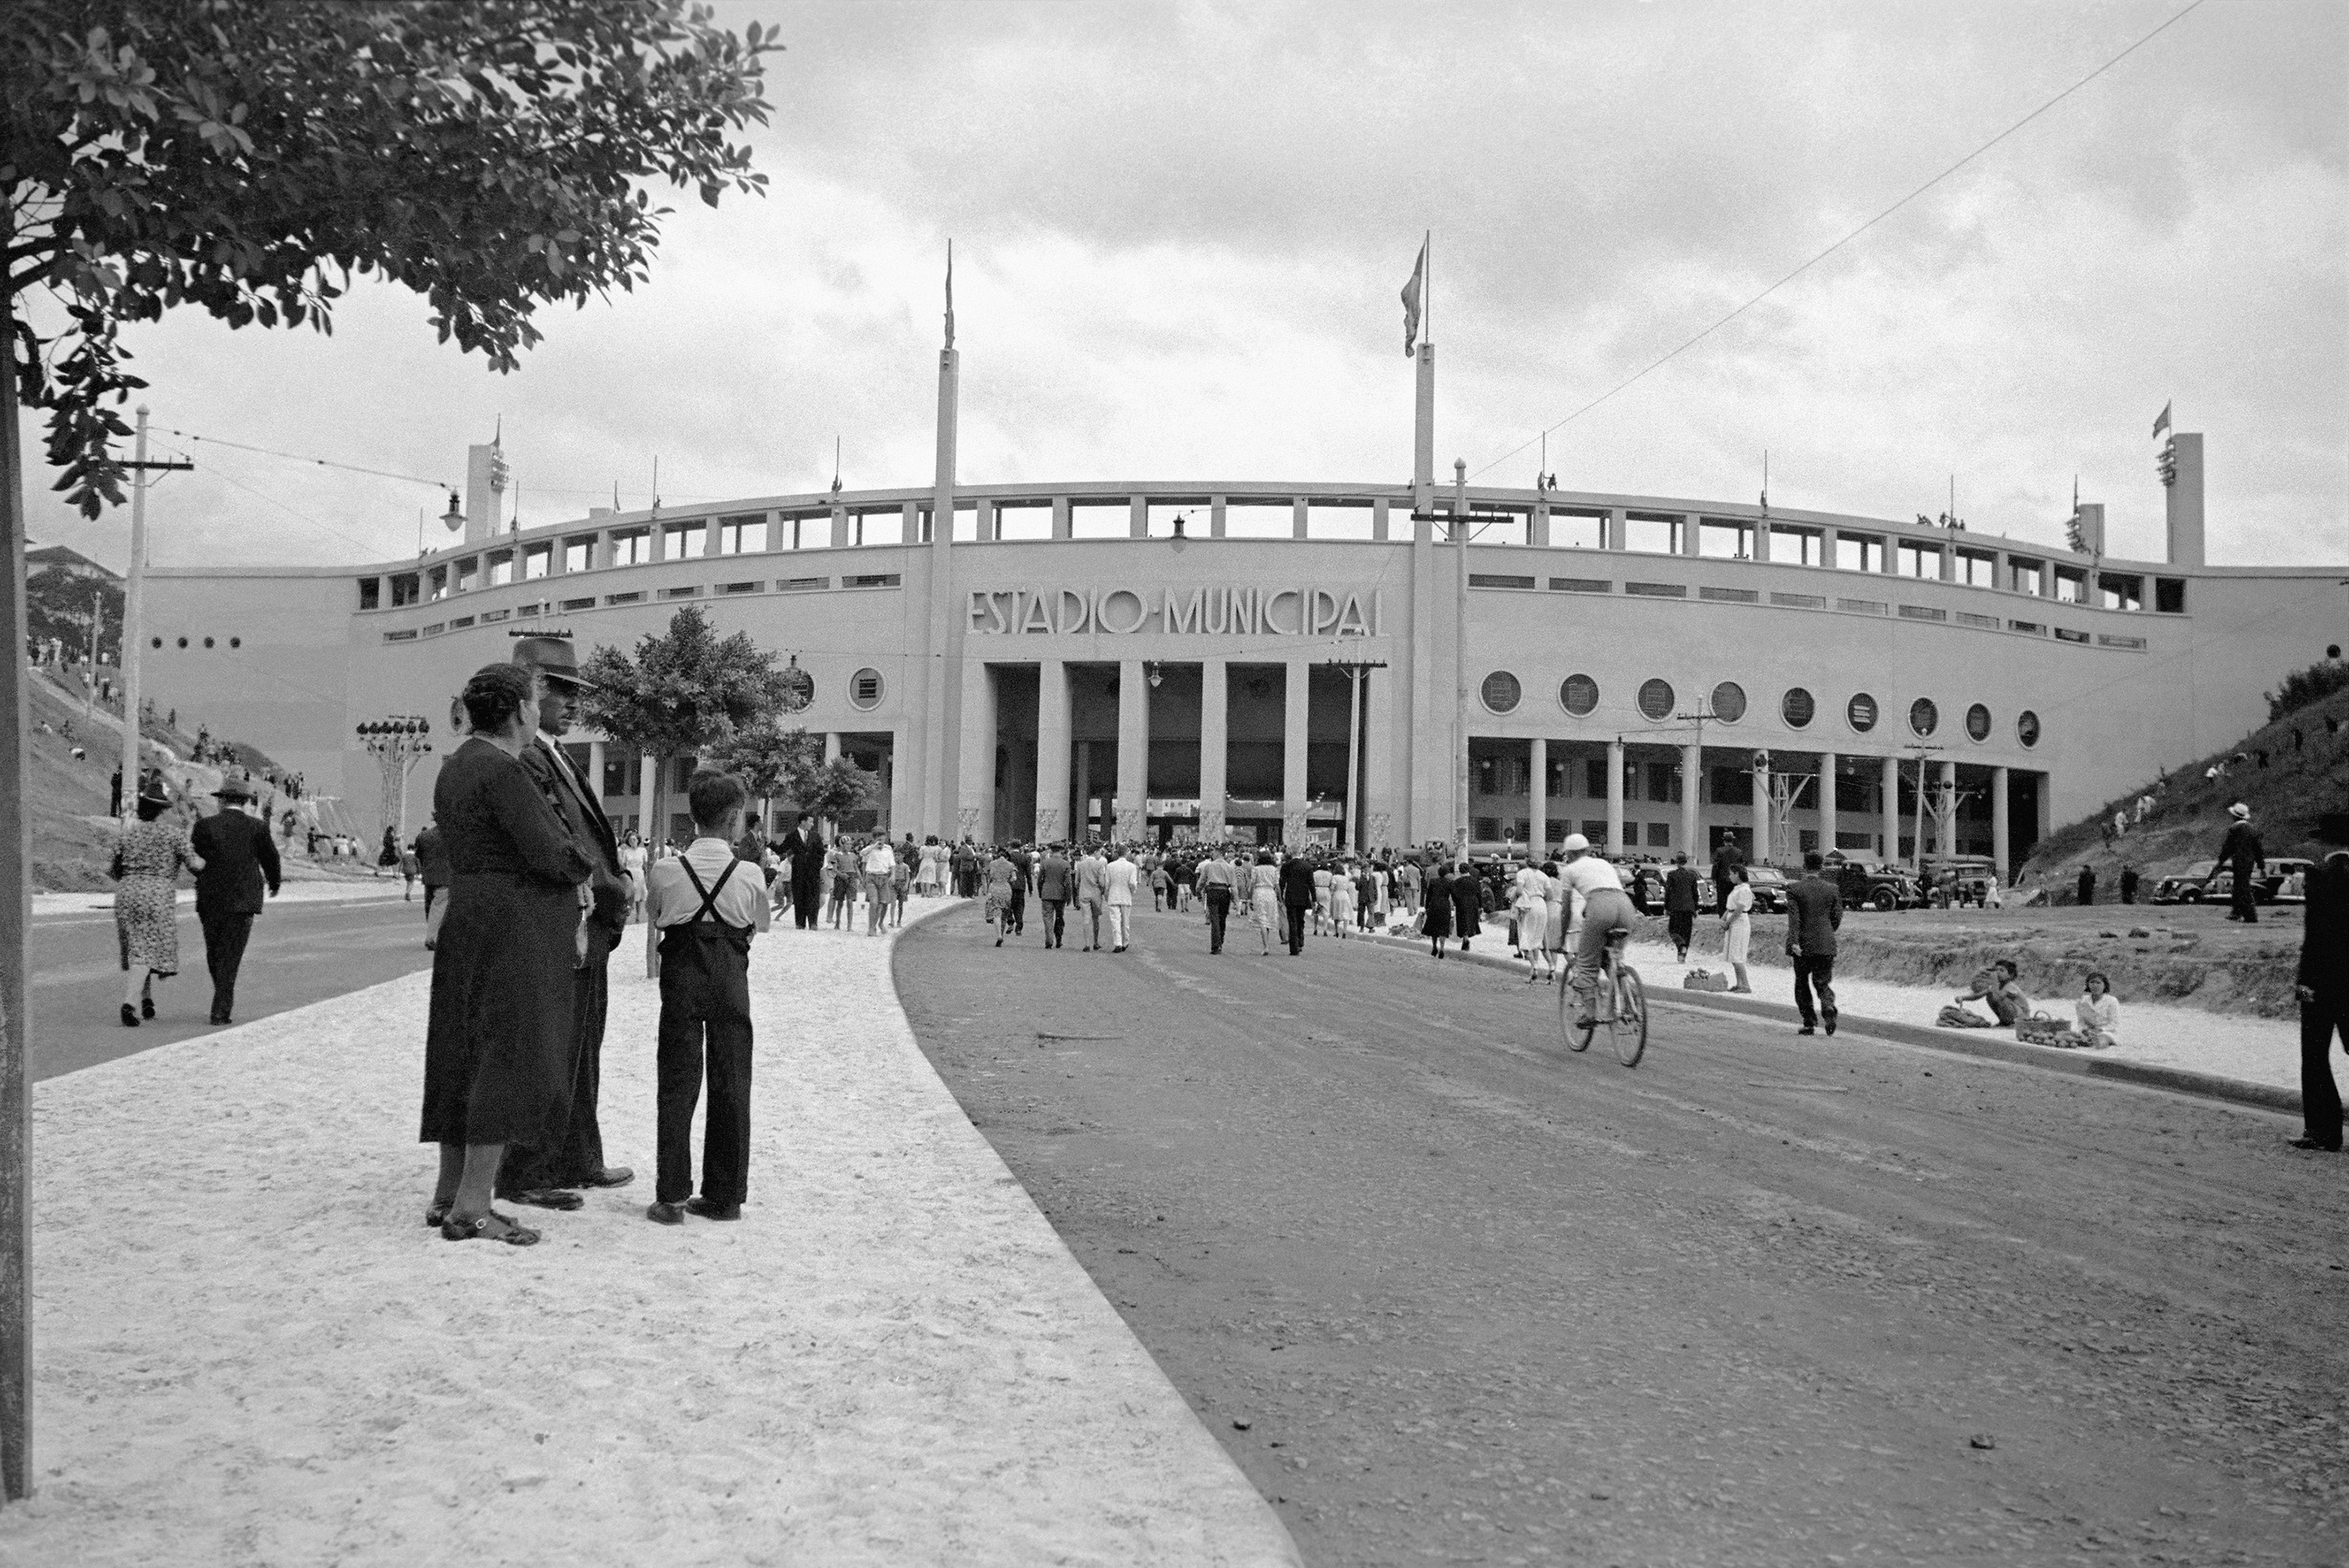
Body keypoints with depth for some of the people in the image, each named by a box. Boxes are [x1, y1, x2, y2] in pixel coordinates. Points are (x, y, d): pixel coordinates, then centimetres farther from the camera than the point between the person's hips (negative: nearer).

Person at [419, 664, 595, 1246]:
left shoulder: (456, 765, 14)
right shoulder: (500, 770, -17)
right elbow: (548, 855, -21)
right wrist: (585, 868, 1)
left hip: (470, 925, 10)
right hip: (515, 930, -10)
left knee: (467, 1058, 14)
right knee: (511, 1059, -6)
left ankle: (448, 1194, 21)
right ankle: (471, 1207, -6)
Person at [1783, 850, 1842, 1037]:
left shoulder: (1794, 889, -8)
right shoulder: (1832, 889, 2)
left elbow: (1793, 917, -16)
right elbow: (1837, 918, 5)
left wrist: (1794, 942, -20)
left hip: (1803, 946, -2)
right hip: (1826, 945, 2)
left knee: (1802, 983, 13)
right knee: (1823, 983, 9)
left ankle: (1809, 1022, 10)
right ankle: (1829, 1009, -20)